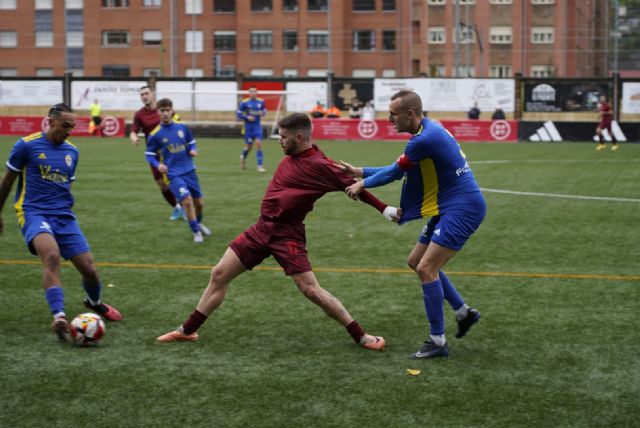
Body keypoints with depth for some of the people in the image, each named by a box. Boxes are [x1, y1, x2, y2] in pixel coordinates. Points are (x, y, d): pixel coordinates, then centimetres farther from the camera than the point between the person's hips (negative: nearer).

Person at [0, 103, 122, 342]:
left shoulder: (72, 151, 11)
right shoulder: (27, 145, -3)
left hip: (64, 217, 5)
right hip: (34, 213, -5)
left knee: (89, 269, -2)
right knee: (51, 256, -34)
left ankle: (94, 302, 32)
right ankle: (59, 317, -40)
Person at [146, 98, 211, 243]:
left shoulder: (182, 127, 1)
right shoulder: (155, 134, -7)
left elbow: (191, 143, 14)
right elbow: (149, 155, 0)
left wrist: (193, 150, -8)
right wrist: (158, 165, -18)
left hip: (189, 171, 4)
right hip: (173, 174, -4)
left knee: (199, 202, 11)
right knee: (187, 200, -21)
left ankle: (198, 223, 43)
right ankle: (196, 232, -1)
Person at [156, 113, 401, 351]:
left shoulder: (319, 166, -17)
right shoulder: (291, 156, 3)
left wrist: (384, 209, -15)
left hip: (287, 235, -7)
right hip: (262, 229, 7)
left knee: (311, 290, -11)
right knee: (219, 275, 7)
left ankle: (360, 336, 3)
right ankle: (187, 331, 20)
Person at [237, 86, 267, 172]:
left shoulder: (261, 102, 1)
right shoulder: (244, 103, -9)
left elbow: (264, 111, 16)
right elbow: (239, 115, -5)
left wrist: (262, 113, -8)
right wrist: (247, 117, -20)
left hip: (257, 126, 2)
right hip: (248, 126, -2)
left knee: (259, 144, -12)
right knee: (249, 146, 6)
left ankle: (260, 165, -8)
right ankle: (243, 157, 41)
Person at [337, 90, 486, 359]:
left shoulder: (425, 139, -22)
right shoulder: (429, 131, 10)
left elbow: (395, 172, -10)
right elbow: (399, 171, 19)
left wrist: (363, 183, 5)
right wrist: (360, 172, 17)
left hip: (463, 208, -11)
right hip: (448, 208, 11)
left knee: (426, 268, -12)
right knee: (416, 262, 16)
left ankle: (438, 342, -5)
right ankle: (463, 312, 25)